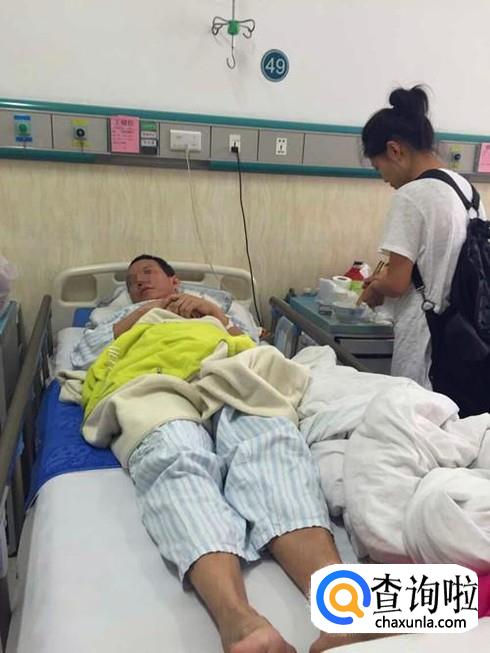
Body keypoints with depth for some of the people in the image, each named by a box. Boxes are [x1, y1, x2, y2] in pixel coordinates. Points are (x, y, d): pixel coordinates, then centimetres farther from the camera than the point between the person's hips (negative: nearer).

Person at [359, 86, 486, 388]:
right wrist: (386, 276, 18)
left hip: (426, 336, -8)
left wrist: (374, 289, 5)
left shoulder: (411, 196, -16)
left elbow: (397, 283, -16)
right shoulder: (467, 187, 8)